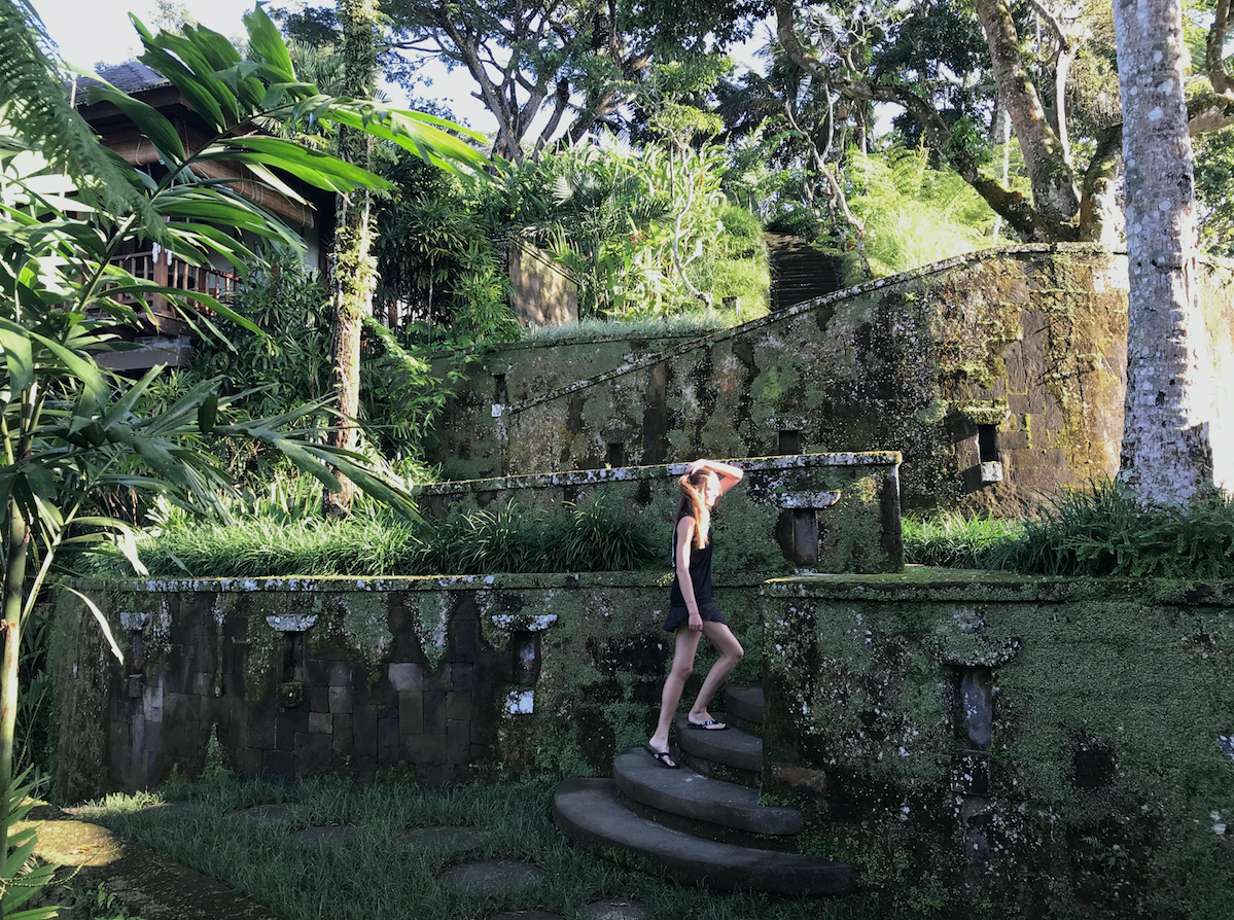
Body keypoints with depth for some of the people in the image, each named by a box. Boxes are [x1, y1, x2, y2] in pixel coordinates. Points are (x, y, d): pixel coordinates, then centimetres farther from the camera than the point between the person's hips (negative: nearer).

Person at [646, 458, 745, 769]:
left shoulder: (704, 511, 10)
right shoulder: (688, 521, -15)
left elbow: (736, 475, 16)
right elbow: (682, 568, -21)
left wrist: (706, 464, 0)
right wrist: (692, 610, -24)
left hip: (702, 598, 10)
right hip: (688, 600, -10)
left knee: (733, 652, 12)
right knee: (683, 667, -9)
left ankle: (697, 713, 14)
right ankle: (659, 739, -6)